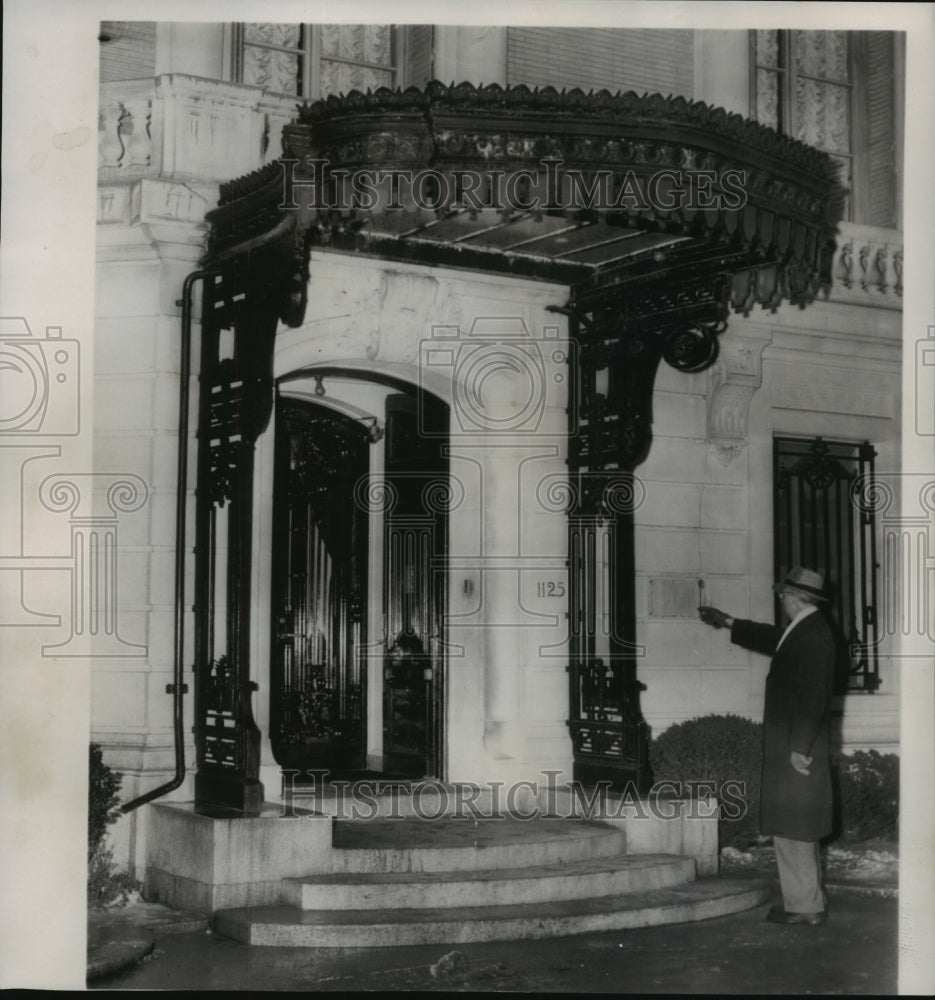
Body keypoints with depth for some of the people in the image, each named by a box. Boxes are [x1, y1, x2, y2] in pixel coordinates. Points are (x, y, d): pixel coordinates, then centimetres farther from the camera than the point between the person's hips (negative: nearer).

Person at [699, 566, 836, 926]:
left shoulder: (813, 635, -18)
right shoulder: (802, 631, 12)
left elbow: (812, 697, -22)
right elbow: (771, 639, 33)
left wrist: (799, 748, -23)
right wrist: (728, 622, 41)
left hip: (797, 750, -10)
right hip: (788, 747, 10)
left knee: (792, 828, -5)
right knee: (798, 830, 15)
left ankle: (804, 906, 1)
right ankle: (807, 903, 22)